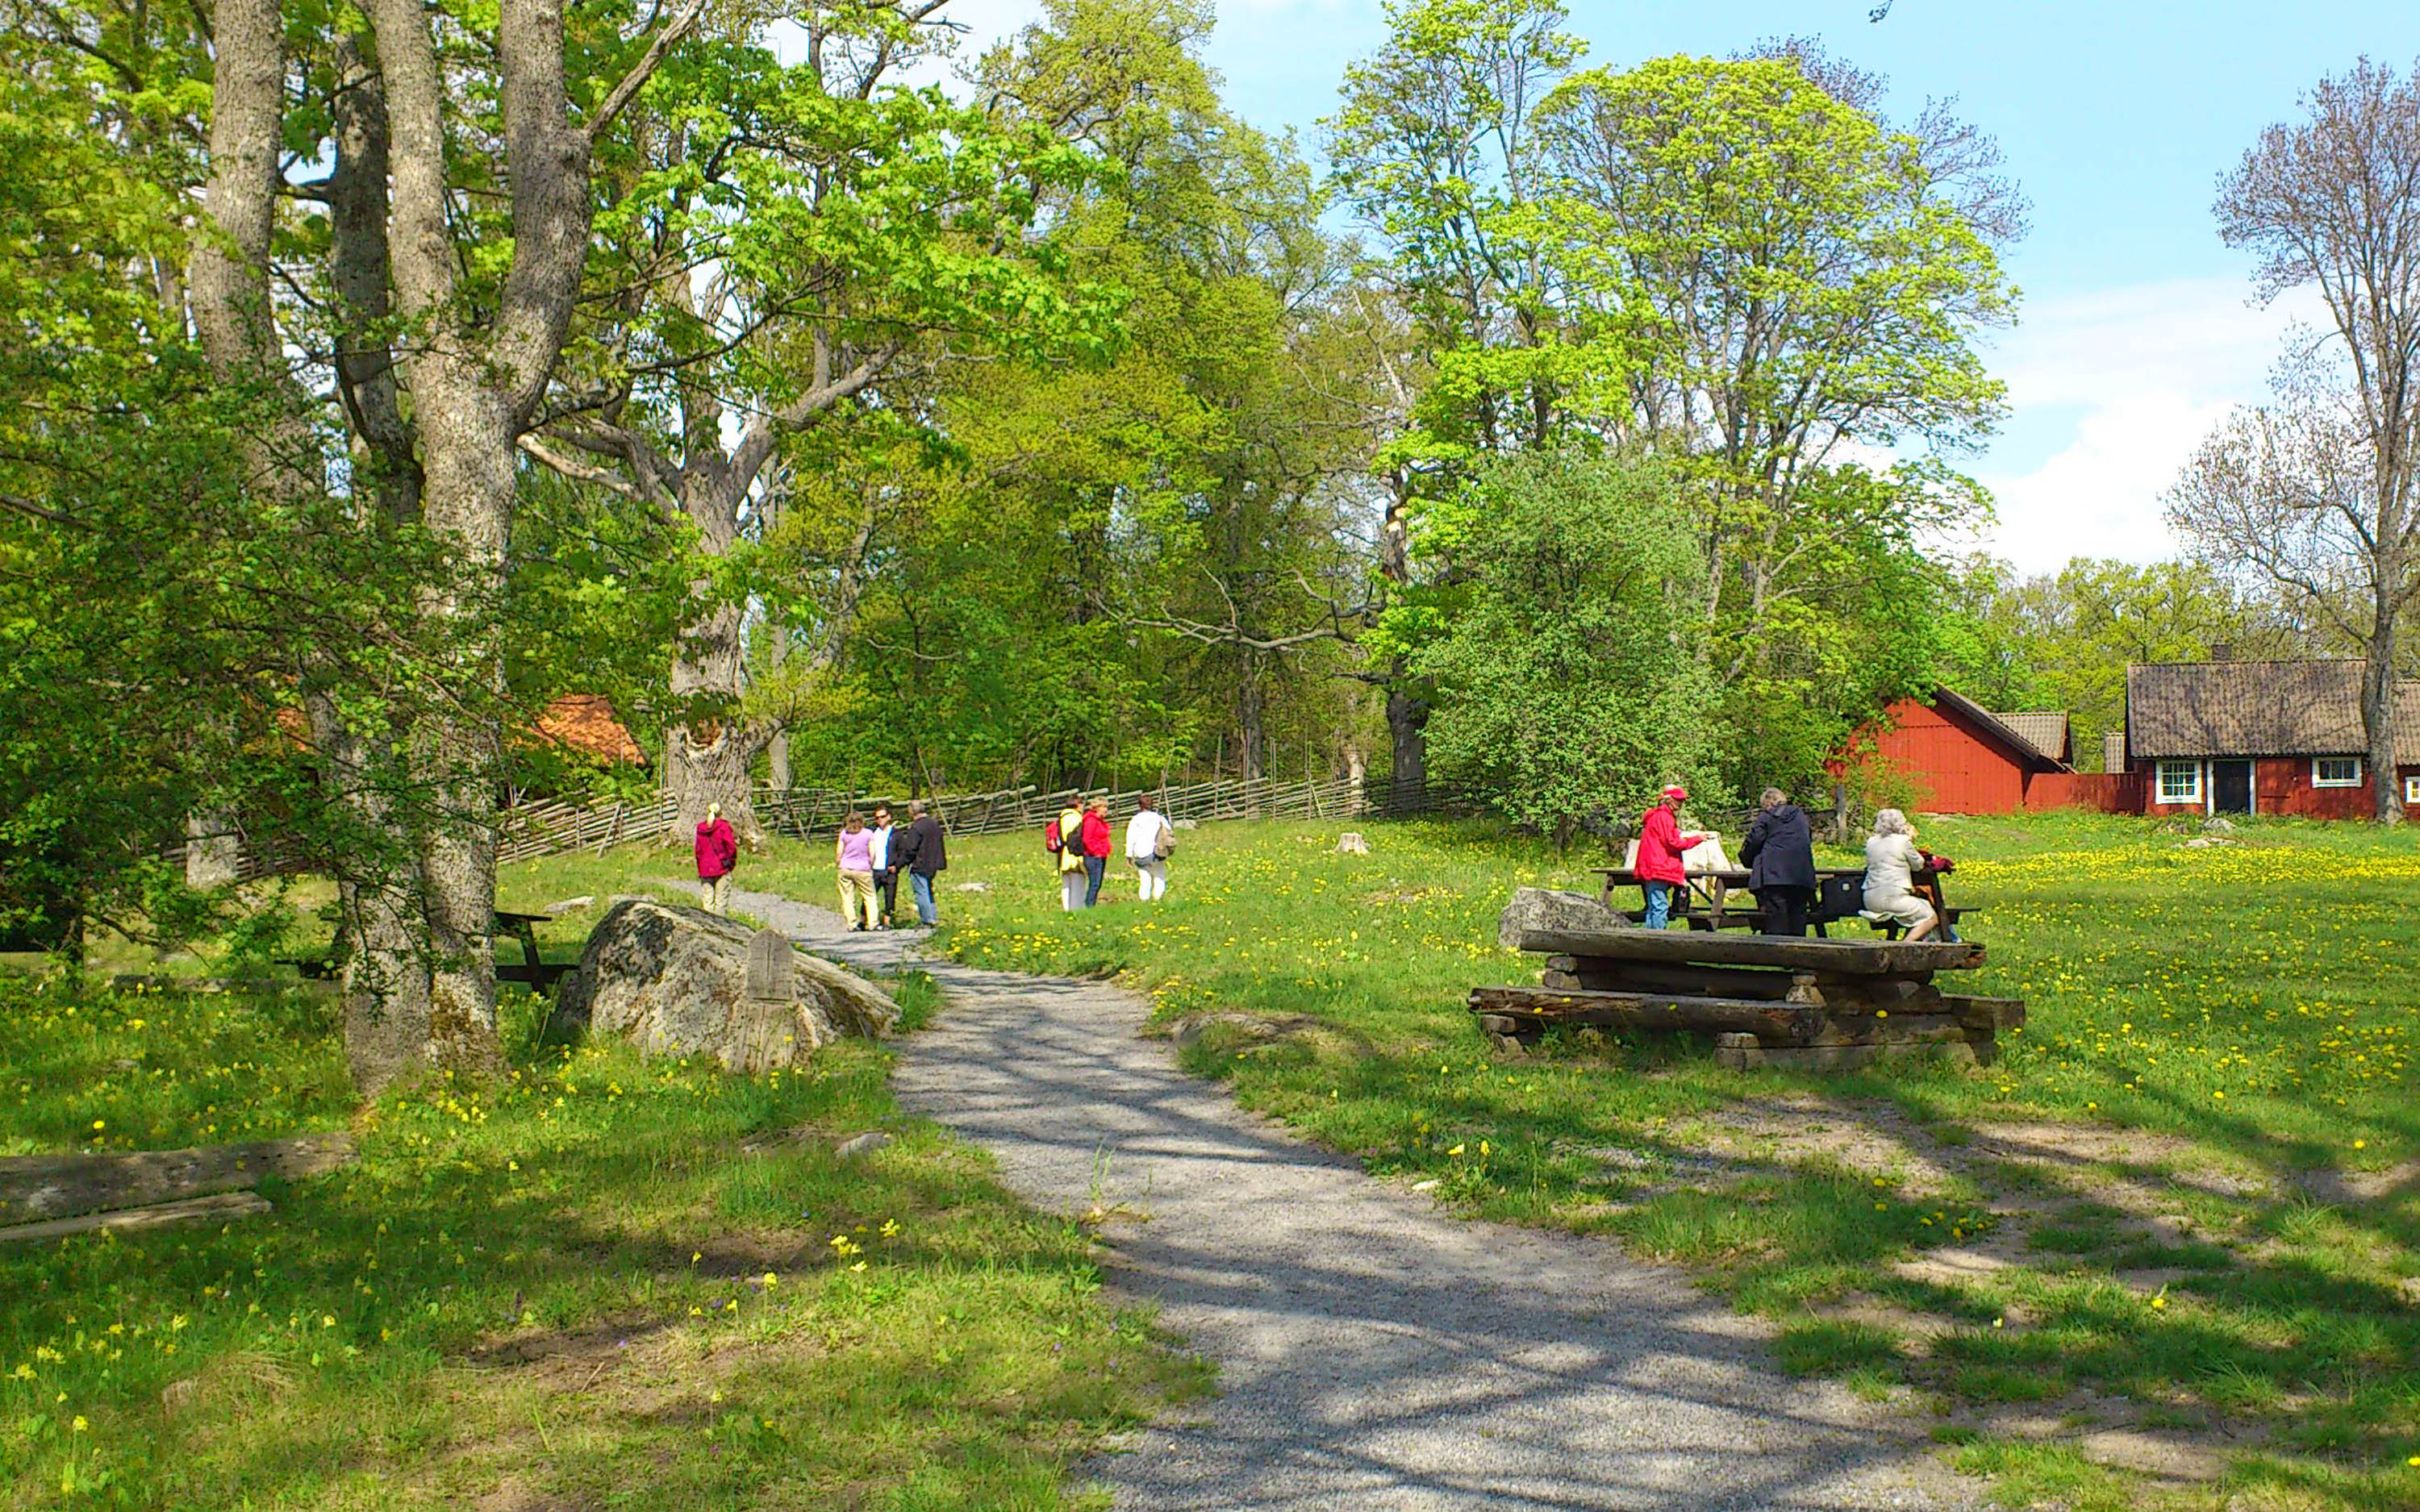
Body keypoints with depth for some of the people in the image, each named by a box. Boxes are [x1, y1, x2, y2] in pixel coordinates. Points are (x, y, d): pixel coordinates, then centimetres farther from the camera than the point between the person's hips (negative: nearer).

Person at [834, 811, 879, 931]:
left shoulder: (844, 833, 2)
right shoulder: (868, 833, -1)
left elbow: (838, 854, 2)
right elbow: (872, 854, -3)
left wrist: (839, 866, 15)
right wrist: (870, 866, 11)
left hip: (846, 868, 1)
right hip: (863, 869, -1)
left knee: (847, 897, 6)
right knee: (869, 896, 7)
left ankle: (852, 924, 3)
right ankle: (872, 923, 1)